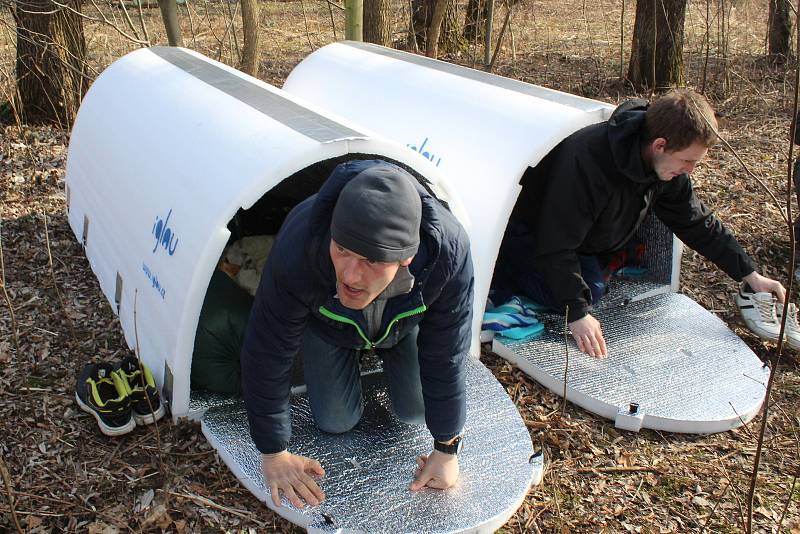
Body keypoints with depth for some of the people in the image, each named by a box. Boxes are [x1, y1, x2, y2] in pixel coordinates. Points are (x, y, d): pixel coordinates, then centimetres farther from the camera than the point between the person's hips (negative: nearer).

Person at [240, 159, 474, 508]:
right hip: (328, 323, 0)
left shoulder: (448, 251, -46)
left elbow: (446, 357, -29)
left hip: (405, 321, 1)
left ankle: (383, 351, 34)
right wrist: (274, 452, -20)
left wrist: (447, 450, -18)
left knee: (416, 413, 7)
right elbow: (269, 354, -31)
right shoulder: (298, 248, -47)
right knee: (336, 422, 2)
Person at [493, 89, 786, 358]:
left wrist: (750, 274, -2)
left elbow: (698, 223, -2)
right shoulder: (588, 161, -42)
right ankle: (496, 264, -1)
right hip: (526, 227, -8)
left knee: (595, 287, 1)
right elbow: (556, 246, -39)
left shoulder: (668, 168, -16)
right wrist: (577, 314, -39)